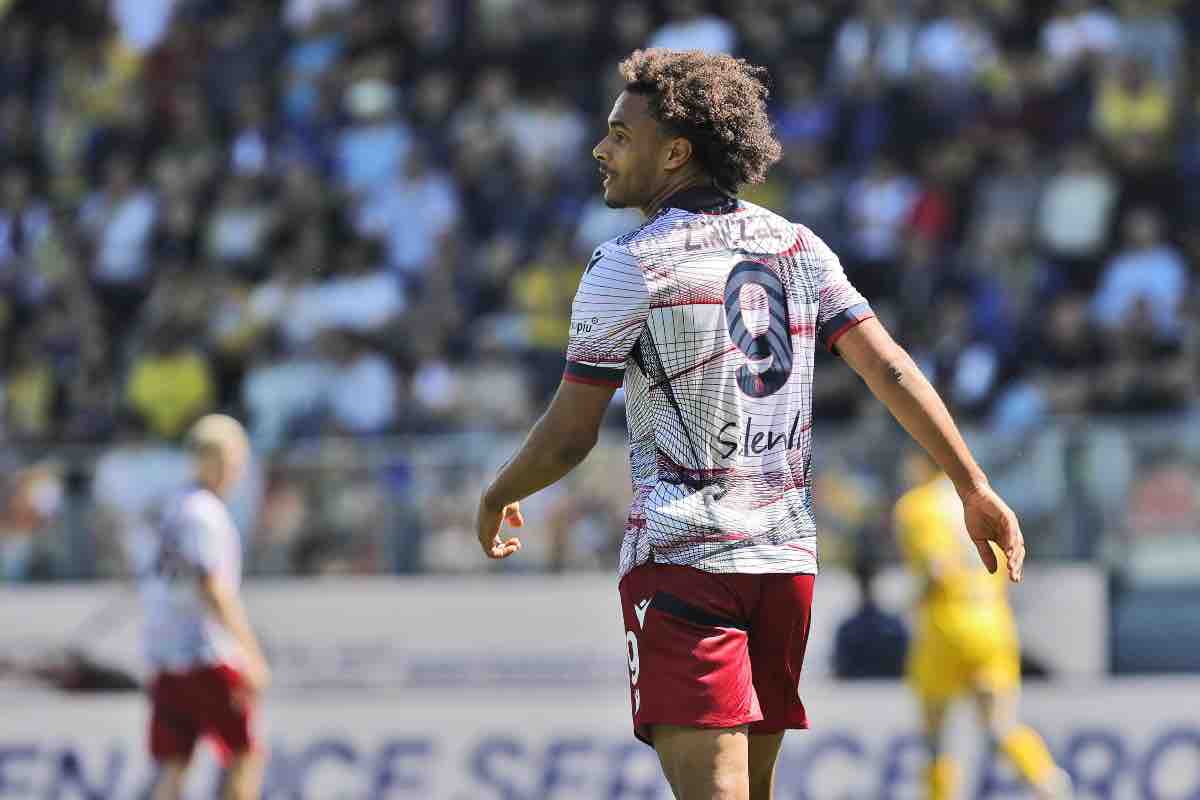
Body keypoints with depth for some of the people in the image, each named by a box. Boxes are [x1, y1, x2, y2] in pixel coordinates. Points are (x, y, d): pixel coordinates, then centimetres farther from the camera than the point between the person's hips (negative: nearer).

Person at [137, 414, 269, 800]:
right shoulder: (204, 514, -12)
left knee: (172, 768, 5)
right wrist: (252, 656, -21)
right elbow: (213, 591, -21)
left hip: (164, 656, 8)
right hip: (207, 657, -8)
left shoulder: (172, 508, 15)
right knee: (246, 754, 3)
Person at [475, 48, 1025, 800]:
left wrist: (497, 498, 13)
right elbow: (892, 369, 1)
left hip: (681, 554, -6)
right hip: (789, 553, 6)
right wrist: (976, 489, 2)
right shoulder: (796, 246, 8)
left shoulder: (628, 266, -7)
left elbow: (569, 437, -5)